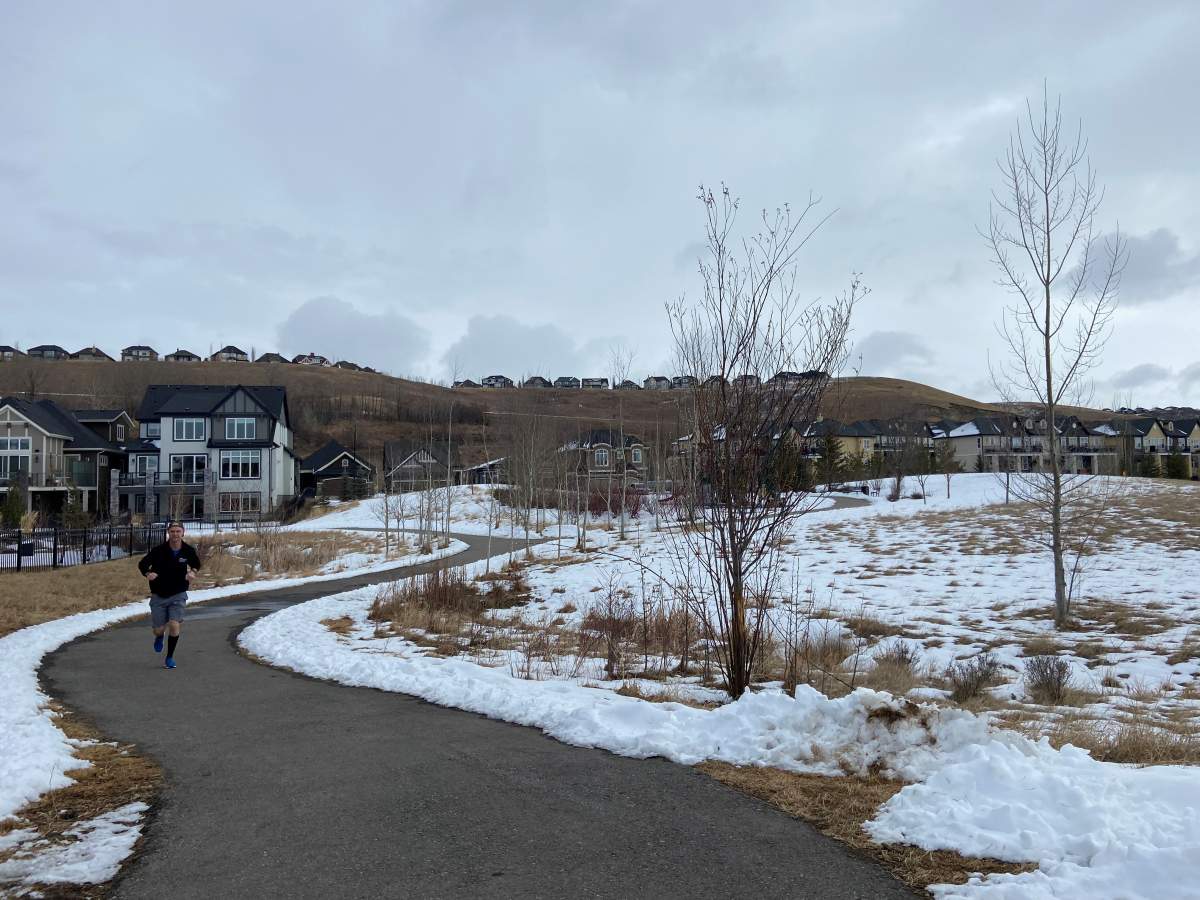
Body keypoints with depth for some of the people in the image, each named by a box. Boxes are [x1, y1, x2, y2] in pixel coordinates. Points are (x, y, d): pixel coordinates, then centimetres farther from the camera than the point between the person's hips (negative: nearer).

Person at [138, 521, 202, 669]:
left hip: (178, 595, 0)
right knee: (159, 630, 4)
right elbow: (142, 564, -12)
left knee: (174, 625, -14)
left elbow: (196, 564, 13)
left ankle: (170, 657, 7)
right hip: (158, 595, 0)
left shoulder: (188, 551, -7)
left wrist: (193, 572, -9)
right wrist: (148, 573, -33)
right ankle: (159, 638, 45)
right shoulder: (159, 550, -14)